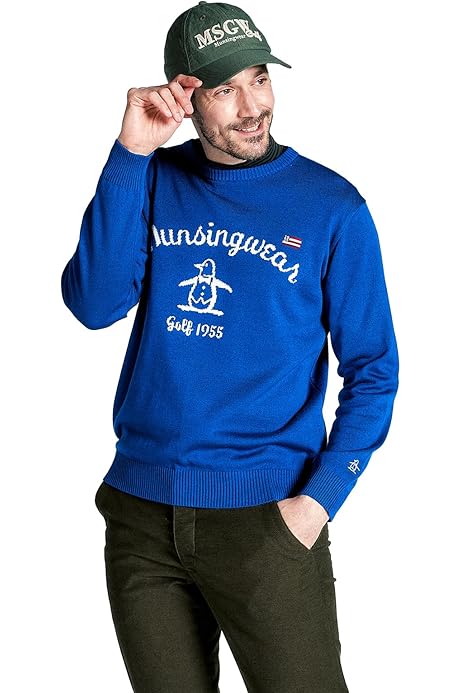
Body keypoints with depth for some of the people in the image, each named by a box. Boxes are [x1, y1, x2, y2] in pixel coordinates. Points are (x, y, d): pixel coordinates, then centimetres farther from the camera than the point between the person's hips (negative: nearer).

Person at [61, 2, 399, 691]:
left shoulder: (331, 206, -4)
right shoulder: (152, 181, 3)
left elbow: (372, 371, -2)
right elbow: (94, 305, -11)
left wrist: (319, 499, -13)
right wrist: (130, 155, -16)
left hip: (266, 517, -3)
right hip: (141, 515, 3)